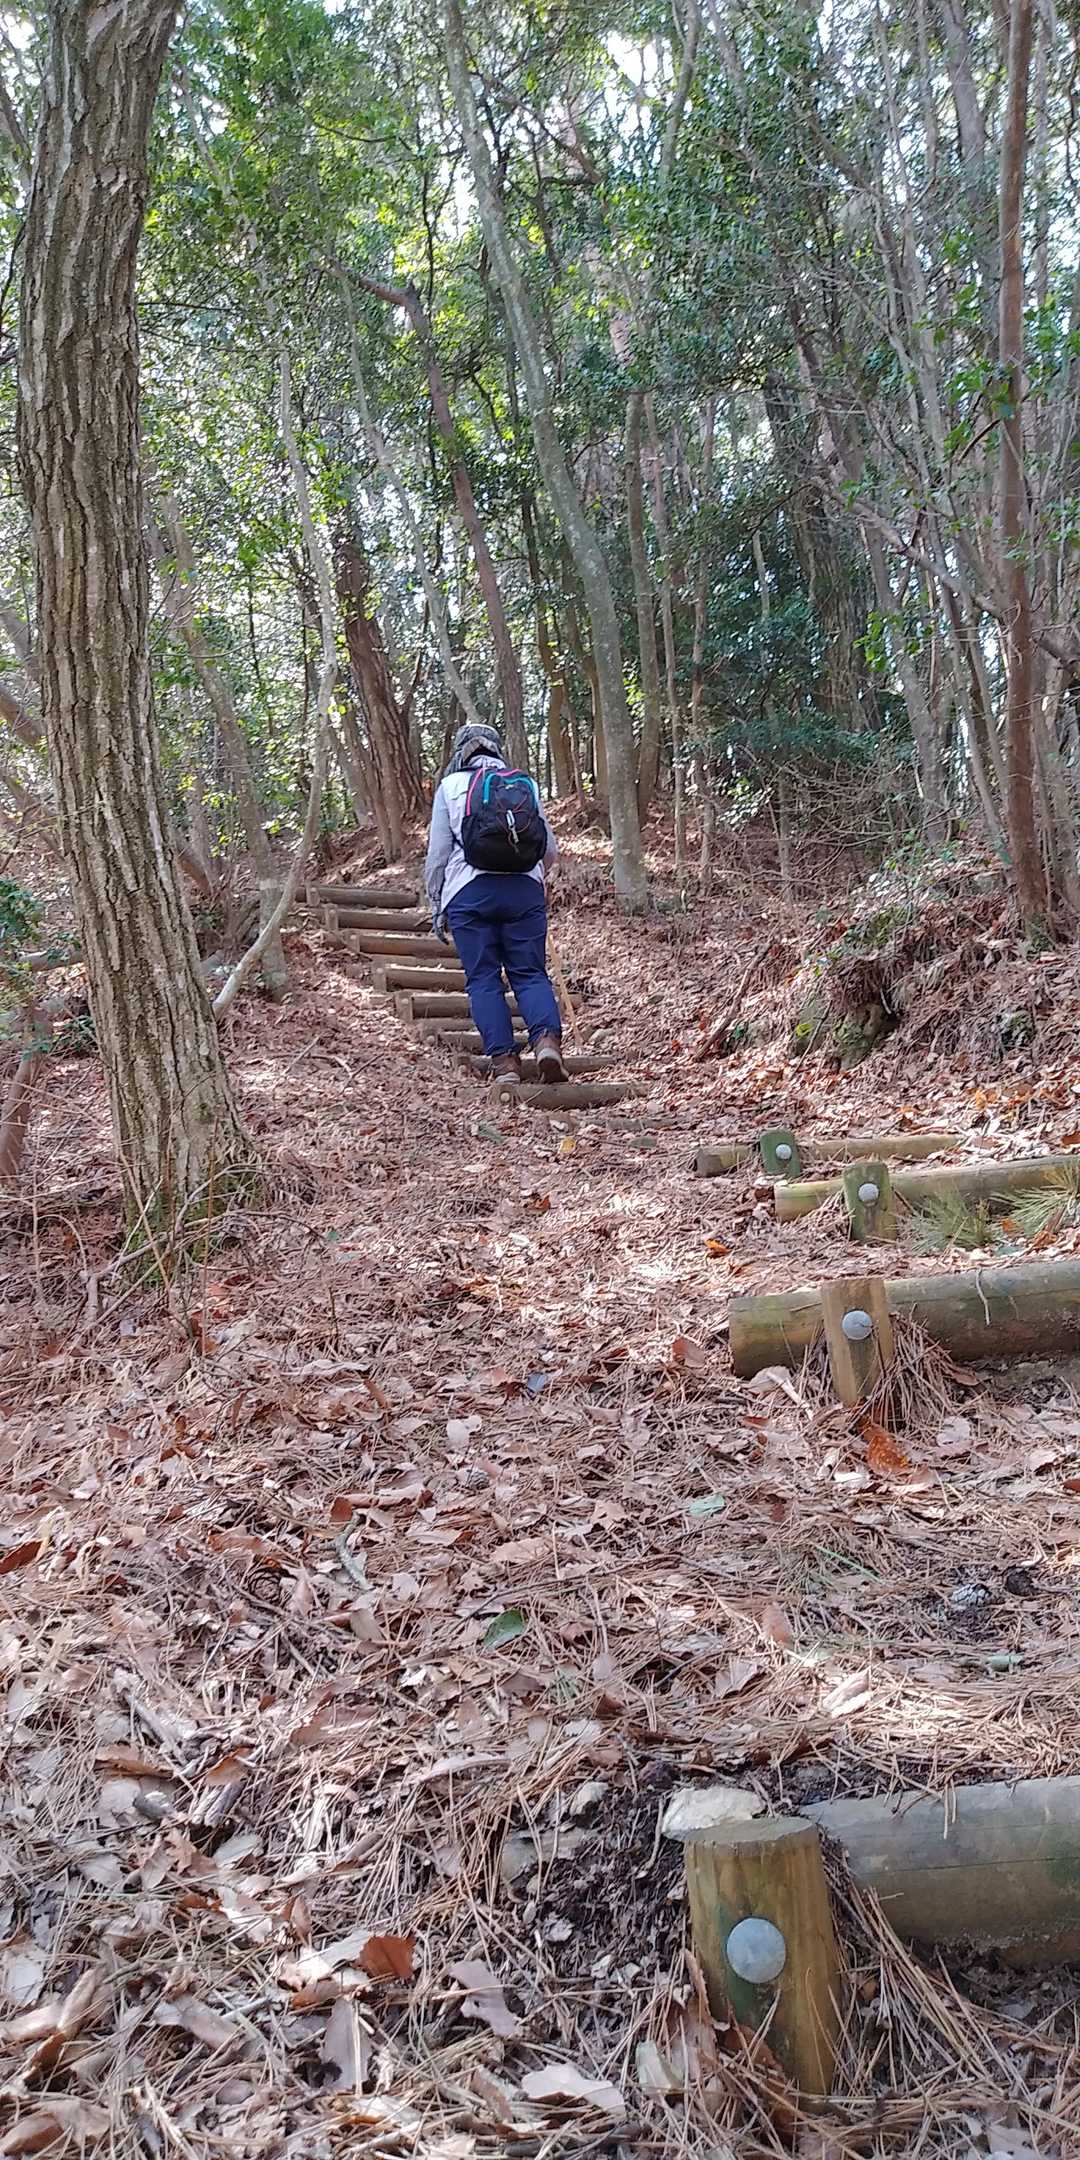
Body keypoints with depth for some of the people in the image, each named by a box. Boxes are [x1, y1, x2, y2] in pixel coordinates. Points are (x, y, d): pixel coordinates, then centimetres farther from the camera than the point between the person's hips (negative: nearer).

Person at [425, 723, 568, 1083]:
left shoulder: (451, 786, 7)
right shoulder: (525, 784, 13)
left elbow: (437, 854, 3)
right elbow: (550, 850, 15)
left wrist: (437, 907, 12)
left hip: (470, 891, -2)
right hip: (526, 890, 2)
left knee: (483, 978, 3)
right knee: (530, 972, 4)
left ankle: (503, 1059, -5)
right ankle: (547, 1038, -19)